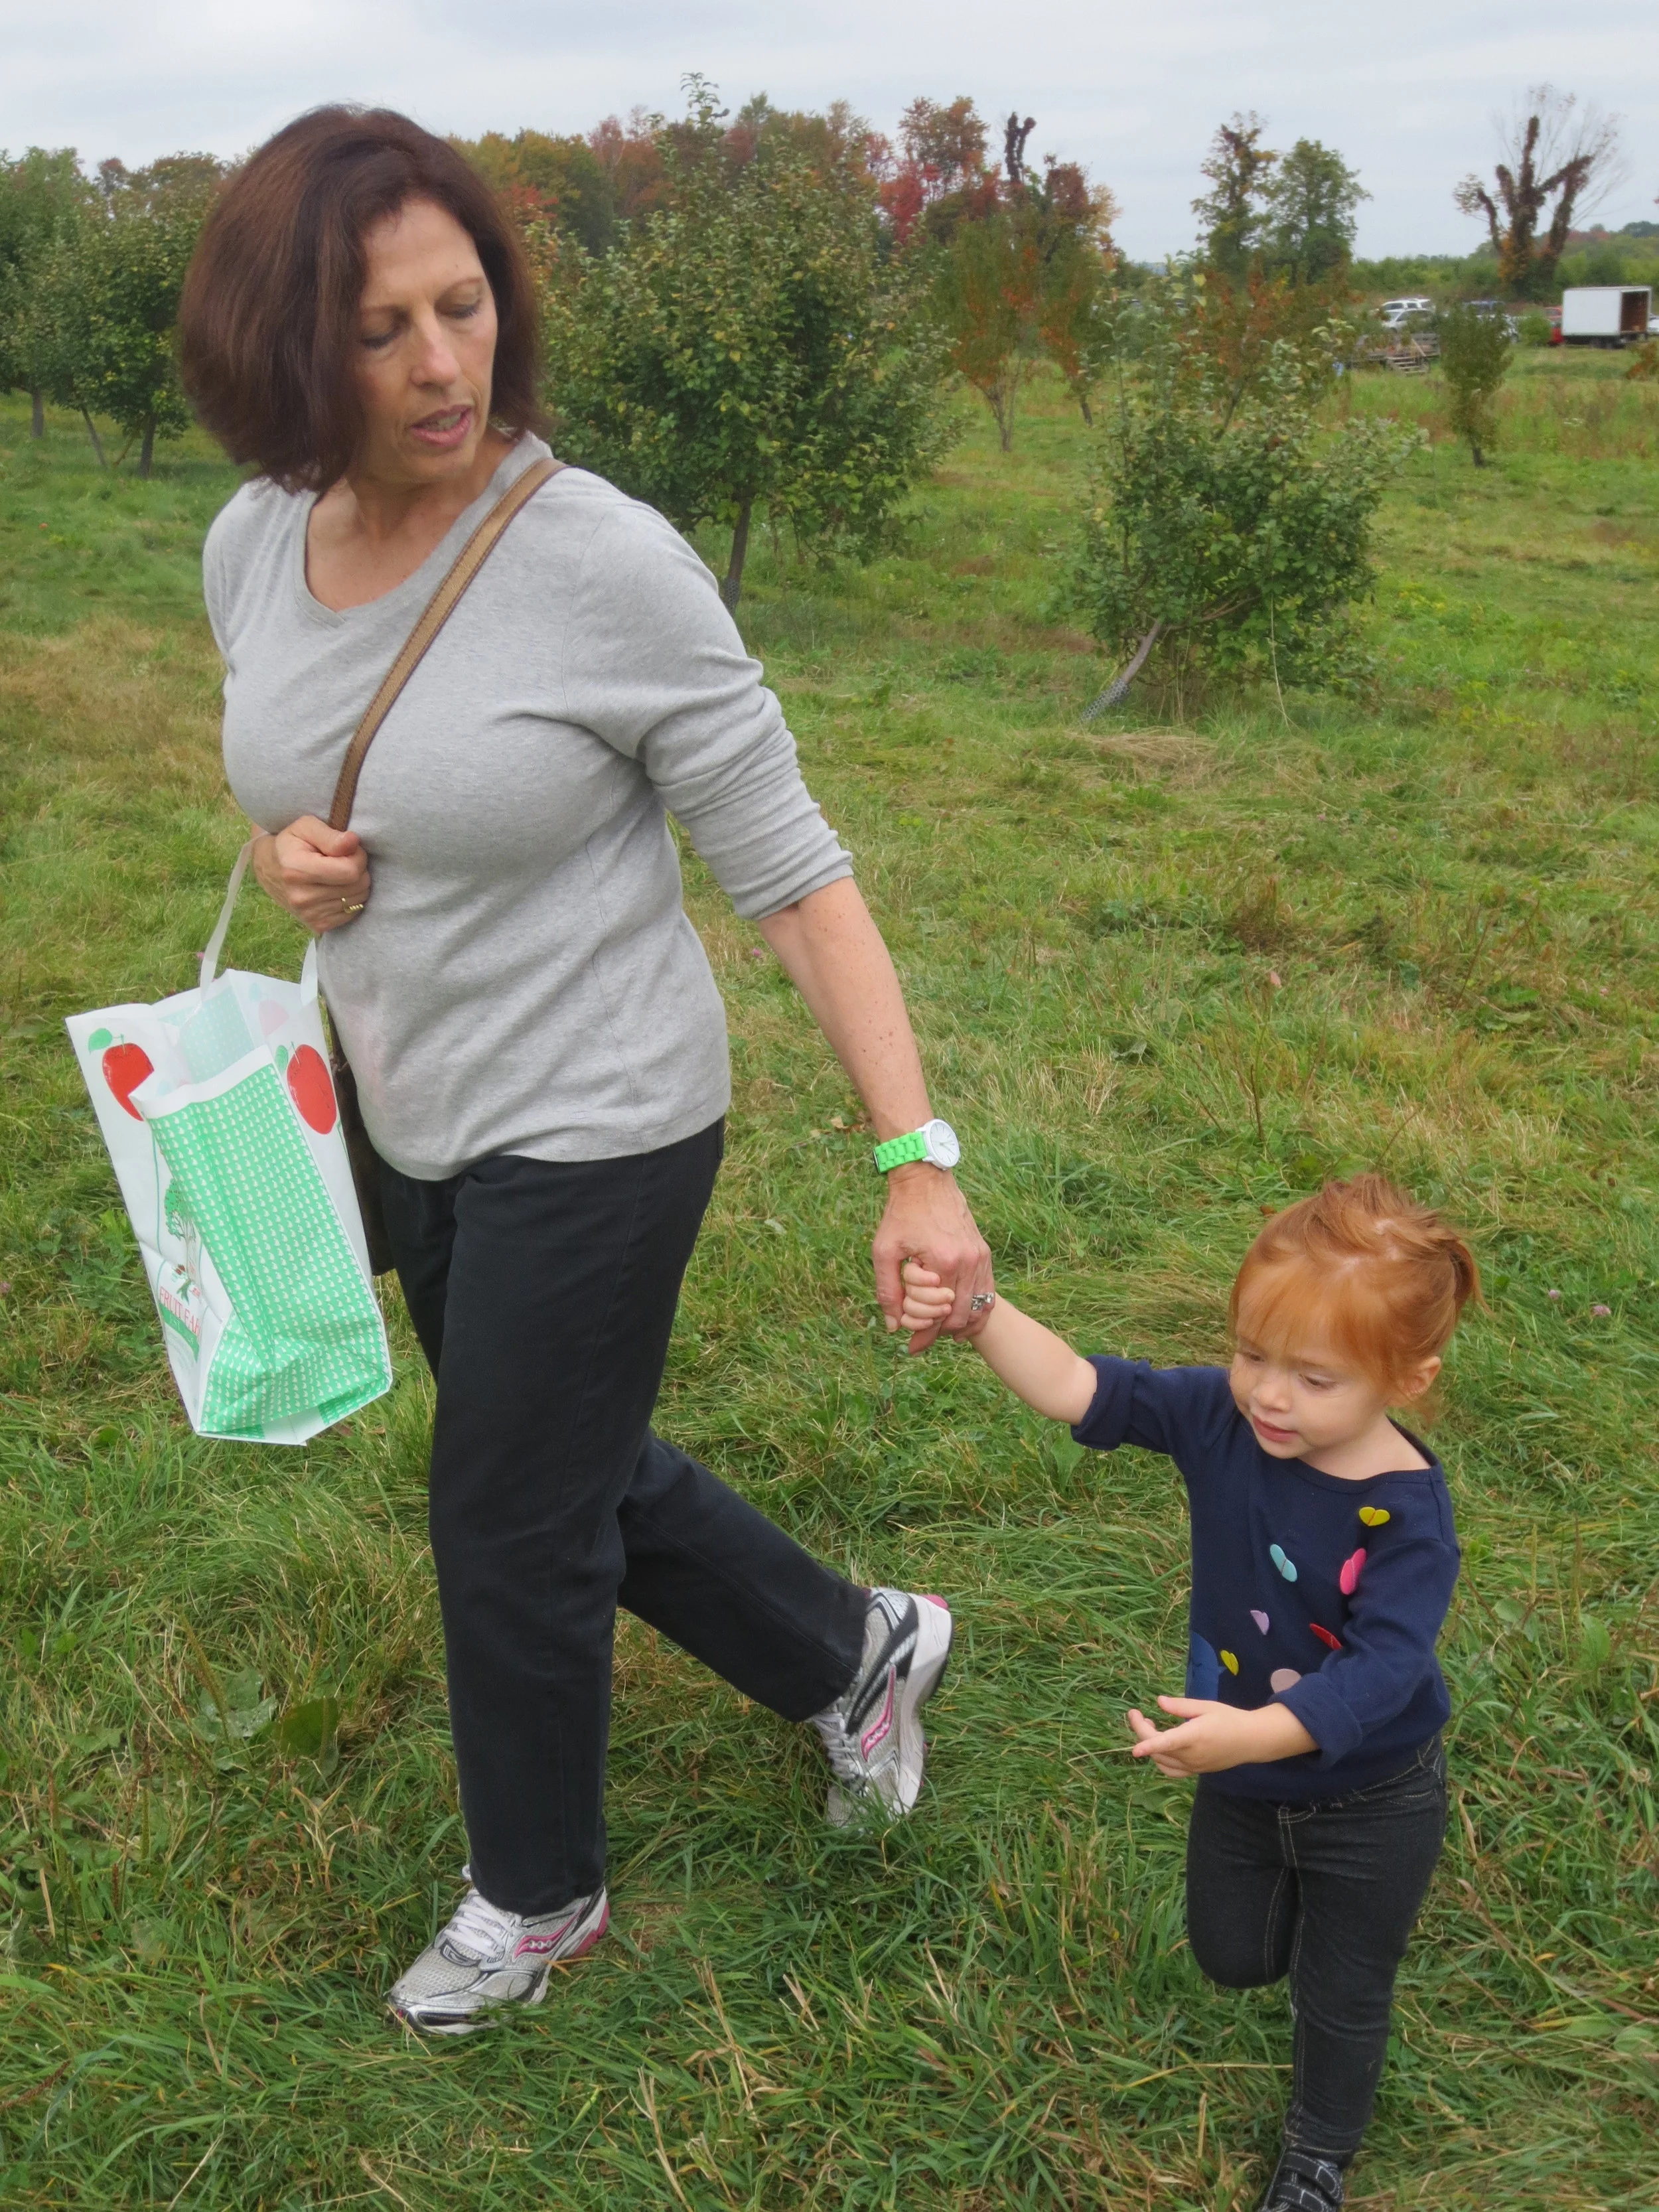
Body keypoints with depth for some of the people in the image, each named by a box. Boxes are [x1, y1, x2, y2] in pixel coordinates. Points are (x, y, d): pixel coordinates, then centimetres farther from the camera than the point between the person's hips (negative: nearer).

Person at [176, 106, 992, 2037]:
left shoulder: (605, 563, -24)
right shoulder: (252, 545, -4)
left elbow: (792, 875, -21)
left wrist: (920, 1162, -28)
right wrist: (286, 855, -10)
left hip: (592, 1130, -7)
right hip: (411, 1115, 7)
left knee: (511, 1527, 10)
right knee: (578, 1467, 23)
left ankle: (538, 1894, 40)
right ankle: (854, 1657, 49)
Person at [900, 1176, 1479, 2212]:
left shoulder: (1408, 1516, -33)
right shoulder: (1222, 1417, -21)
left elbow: (1379, 1672, -40)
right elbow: (1078, 1389, -24)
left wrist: (1256, 1734, -55)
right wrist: (981, 1313, -41)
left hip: (1369, 1801, -4)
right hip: (1244, 1778, 4)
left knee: (1342, 1996, 20)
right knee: (1231, 1954, 26)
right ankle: (1307, 1899, 59)